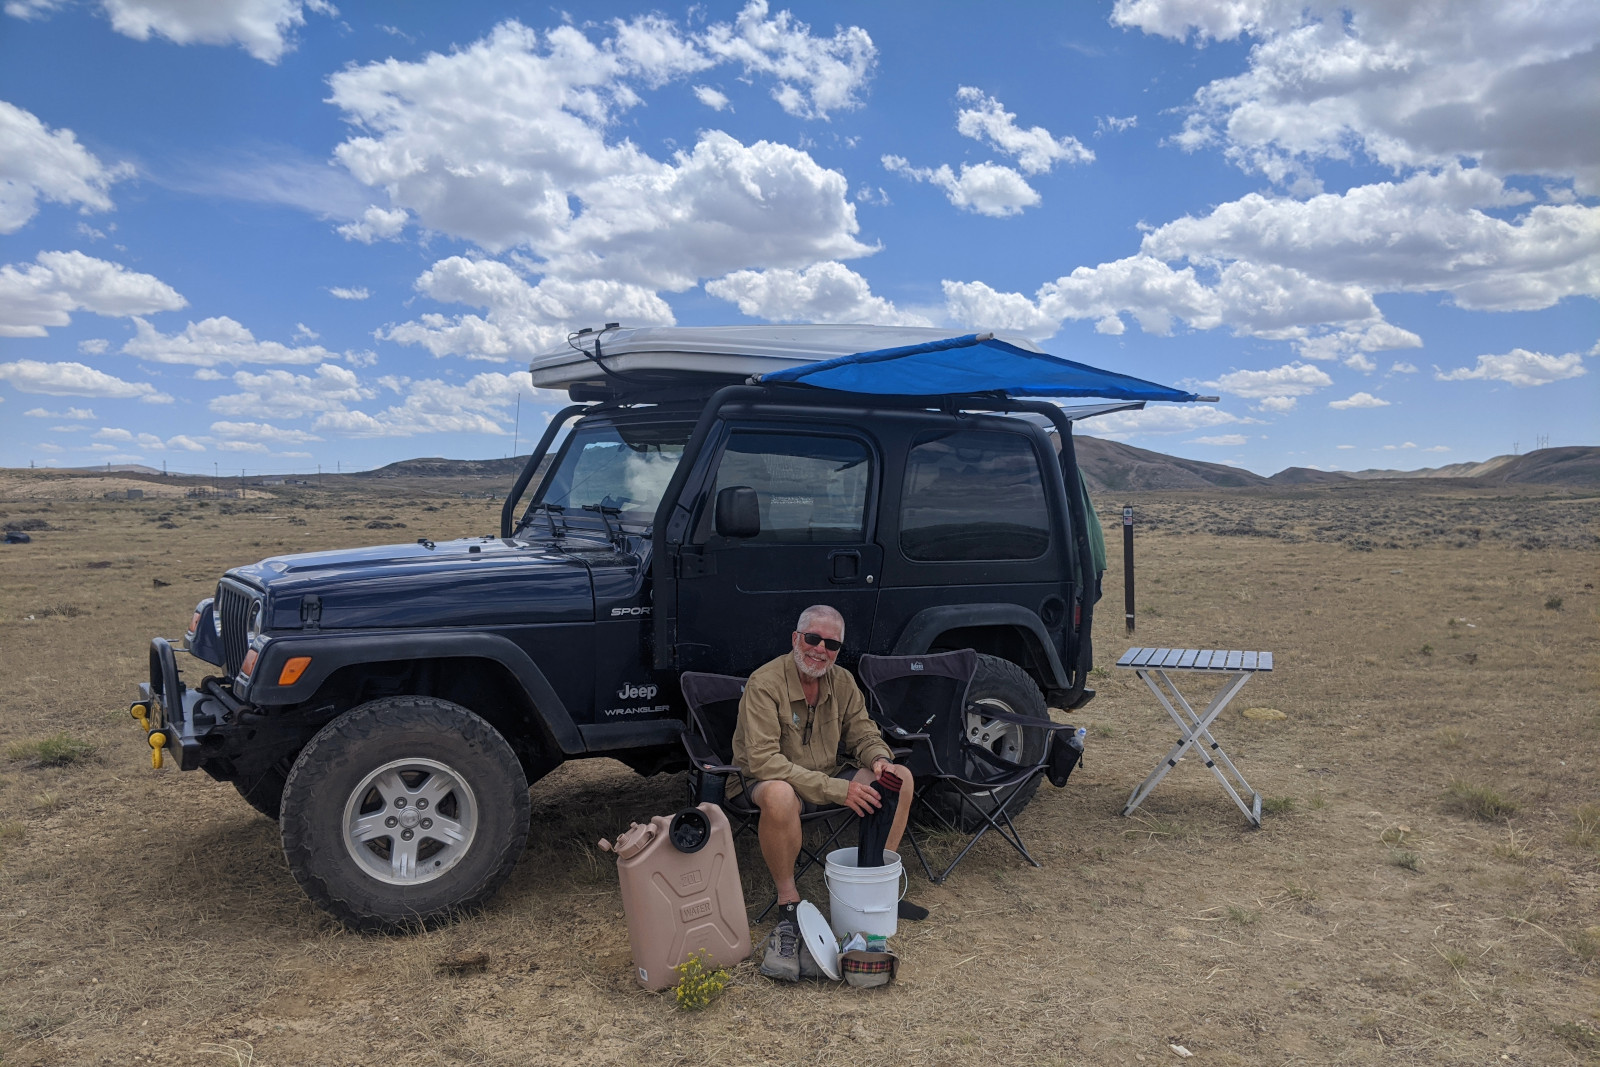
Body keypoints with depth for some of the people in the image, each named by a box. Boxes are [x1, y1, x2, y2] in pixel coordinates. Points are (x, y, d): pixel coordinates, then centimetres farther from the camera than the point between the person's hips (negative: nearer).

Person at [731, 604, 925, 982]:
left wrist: (880, 758, -16)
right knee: (780, 795, -41)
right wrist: (837, 789, -34)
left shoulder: (842, 682, -1)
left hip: (829, 777, 7)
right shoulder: (765, 684, -22)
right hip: (764, 781, -7)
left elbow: (862, 733, 10)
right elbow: (763, 760, -30)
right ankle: (788, 905, -22)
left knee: (900, 777, -8)